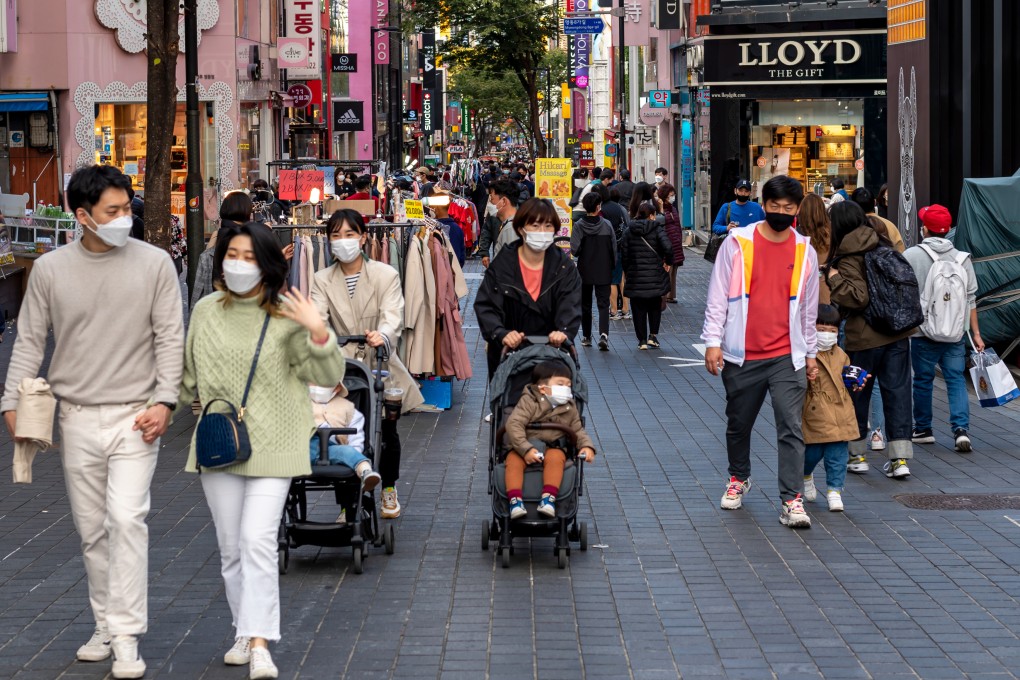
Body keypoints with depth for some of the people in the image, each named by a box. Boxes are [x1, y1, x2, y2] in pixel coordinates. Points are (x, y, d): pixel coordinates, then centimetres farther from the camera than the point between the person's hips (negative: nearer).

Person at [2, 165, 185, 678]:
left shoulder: (154, 264, -2)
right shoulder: (50, 269, 1)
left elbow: (170, 337, -1)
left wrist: (164, 400, -10)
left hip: (135, 418, -2)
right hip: (77, 419, 3)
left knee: (126, 519, -15)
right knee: (91, 530, 9)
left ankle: (126, 637, -11)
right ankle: (106, 625, 23)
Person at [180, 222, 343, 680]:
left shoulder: (286, 316, -6)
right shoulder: (205, 311, 6)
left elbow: (328, 376, -8)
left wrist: (319, 334, -22)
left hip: (272, 444, -4)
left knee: (258, 540, -15)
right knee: (231, 547, 10)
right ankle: (245, 633, 23)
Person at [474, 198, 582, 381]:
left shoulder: (564, 266, 0)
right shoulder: (502, 265, -3)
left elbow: (570, 306, -12)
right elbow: (485, 306, -11)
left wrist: (564, 331, -33)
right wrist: (501, 334, -30)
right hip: (509, 353, 0)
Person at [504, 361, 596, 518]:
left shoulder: (569, 409, 9)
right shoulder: (529, 402, -7)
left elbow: (578, 430, 18)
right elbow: (514, 424, -17)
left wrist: (587, 446, -4)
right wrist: (525, 449, -27)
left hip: (553, 448, 2)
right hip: (524, 447, -2)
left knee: (556, 458, -33)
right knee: (513, 460, -31)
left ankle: (548, 498, -39)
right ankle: (515, 500, -38)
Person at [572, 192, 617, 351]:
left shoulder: (579, 226, -9)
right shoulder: (607, 225, -7)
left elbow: (574, 249, -15)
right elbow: (614, 249, -4)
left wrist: (582, 254, 7)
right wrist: (612, 266, 10)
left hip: (585, 272, 1)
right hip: (604, 272, 0)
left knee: (585, 305, 15)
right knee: (603, 304, 0)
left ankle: (586, 337, 22)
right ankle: (603, 334, -21)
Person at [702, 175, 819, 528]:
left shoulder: (805, 251, 6)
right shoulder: (737, 243, -2)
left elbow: (808, 307, 14)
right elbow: (718, 297, 0)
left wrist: (810, 353, 15)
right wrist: (713, 342, -7)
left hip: (787, 357, 0)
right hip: (742, 356, 0)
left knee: (791, 428, -10)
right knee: (739, 424, 15)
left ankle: (792, 501, -10)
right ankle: (738, 478, 39)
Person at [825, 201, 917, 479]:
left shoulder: (848, 259, -14)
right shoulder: (883, 245, 7)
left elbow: (859, 297, -21)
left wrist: (834, 279, -14)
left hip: (864, 338, -6)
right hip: (898, 332, 6)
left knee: (857, 393, 11)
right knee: (897, 392, 5)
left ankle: (857, 454, 20)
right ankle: (900, 458, 2)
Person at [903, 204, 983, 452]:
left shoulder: (911, 256, -8)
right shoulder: (962, 259, 2)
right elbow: (971, 299, 6)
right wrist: (976, 333, 11)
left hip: (923, 332, -2)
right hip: (956, 334, 2)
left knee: (923, 380, 11)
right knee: (957, 379, 5)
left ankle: (923, 429, 22)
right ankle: (961, 428, -9)